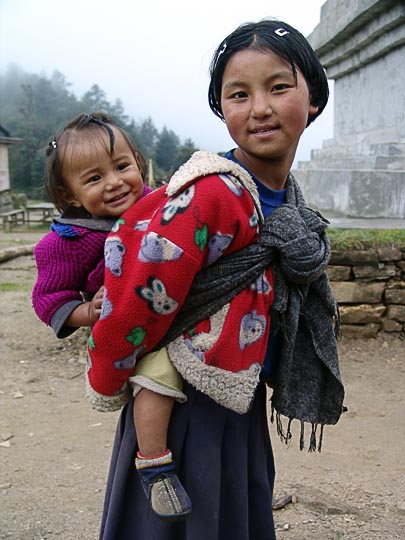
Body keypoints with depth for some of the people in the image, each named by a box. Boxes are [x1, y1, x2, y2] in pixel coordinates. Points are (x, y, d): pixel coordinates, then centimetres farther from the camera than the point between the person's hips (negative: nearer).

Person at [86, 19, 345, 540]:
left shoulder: (287, 198, 1)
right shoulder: (212, 194, -25)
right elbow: (137, 298, -24)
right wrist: (106, 384, -10)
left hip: (241, 402, 7)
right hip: (186, 404, -7)